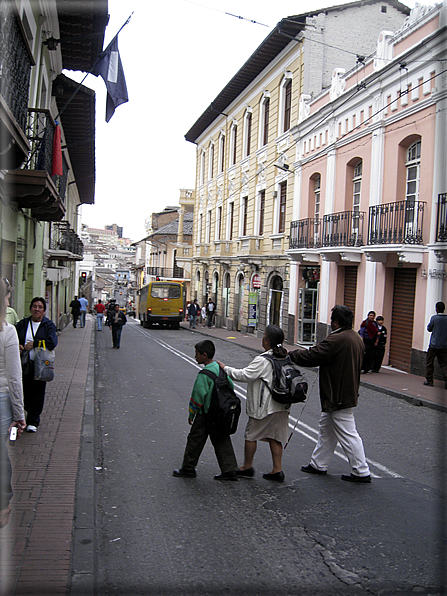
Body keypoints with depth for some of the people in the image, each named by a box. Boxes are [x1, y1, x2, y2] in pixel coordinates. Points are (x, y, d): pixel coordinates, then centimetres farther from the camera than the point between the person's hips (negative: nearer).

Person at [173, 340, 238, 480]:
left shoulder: (204, 374, -21)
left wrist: (191, 414, -5)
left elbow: (198, 396, -18)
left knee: (195, 440, 8)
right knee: (221, 441, 12)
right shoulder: (221, 368, 3)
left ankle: (188, 469, 19)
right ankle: (230, 470, 10)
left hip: (205, 414, -7)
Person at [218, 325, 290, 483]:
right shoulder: (286, 357, 5)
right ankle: (277, 470, 13)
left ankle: (247, 467, 19)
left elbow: (245, 375, -20)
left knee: (251, 435, 8)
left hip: (265, 407, -7)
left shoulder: (263, 360, -19)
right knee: (275, 437, 13)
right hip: (281, 406, 8)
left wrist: (225, 368, -10)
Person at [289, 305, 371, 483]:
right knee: (326, 429, 19)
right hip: (348, 393, 10)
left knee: (348, 435, -1)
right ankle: (318, 464, 29)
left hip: (338, 397, -10)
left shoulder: (336, 340, -23)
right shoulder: (356, 338, 8)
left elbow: (311, 356, -24)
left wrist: (291, 354, -10)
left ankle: (361, 472, 8)